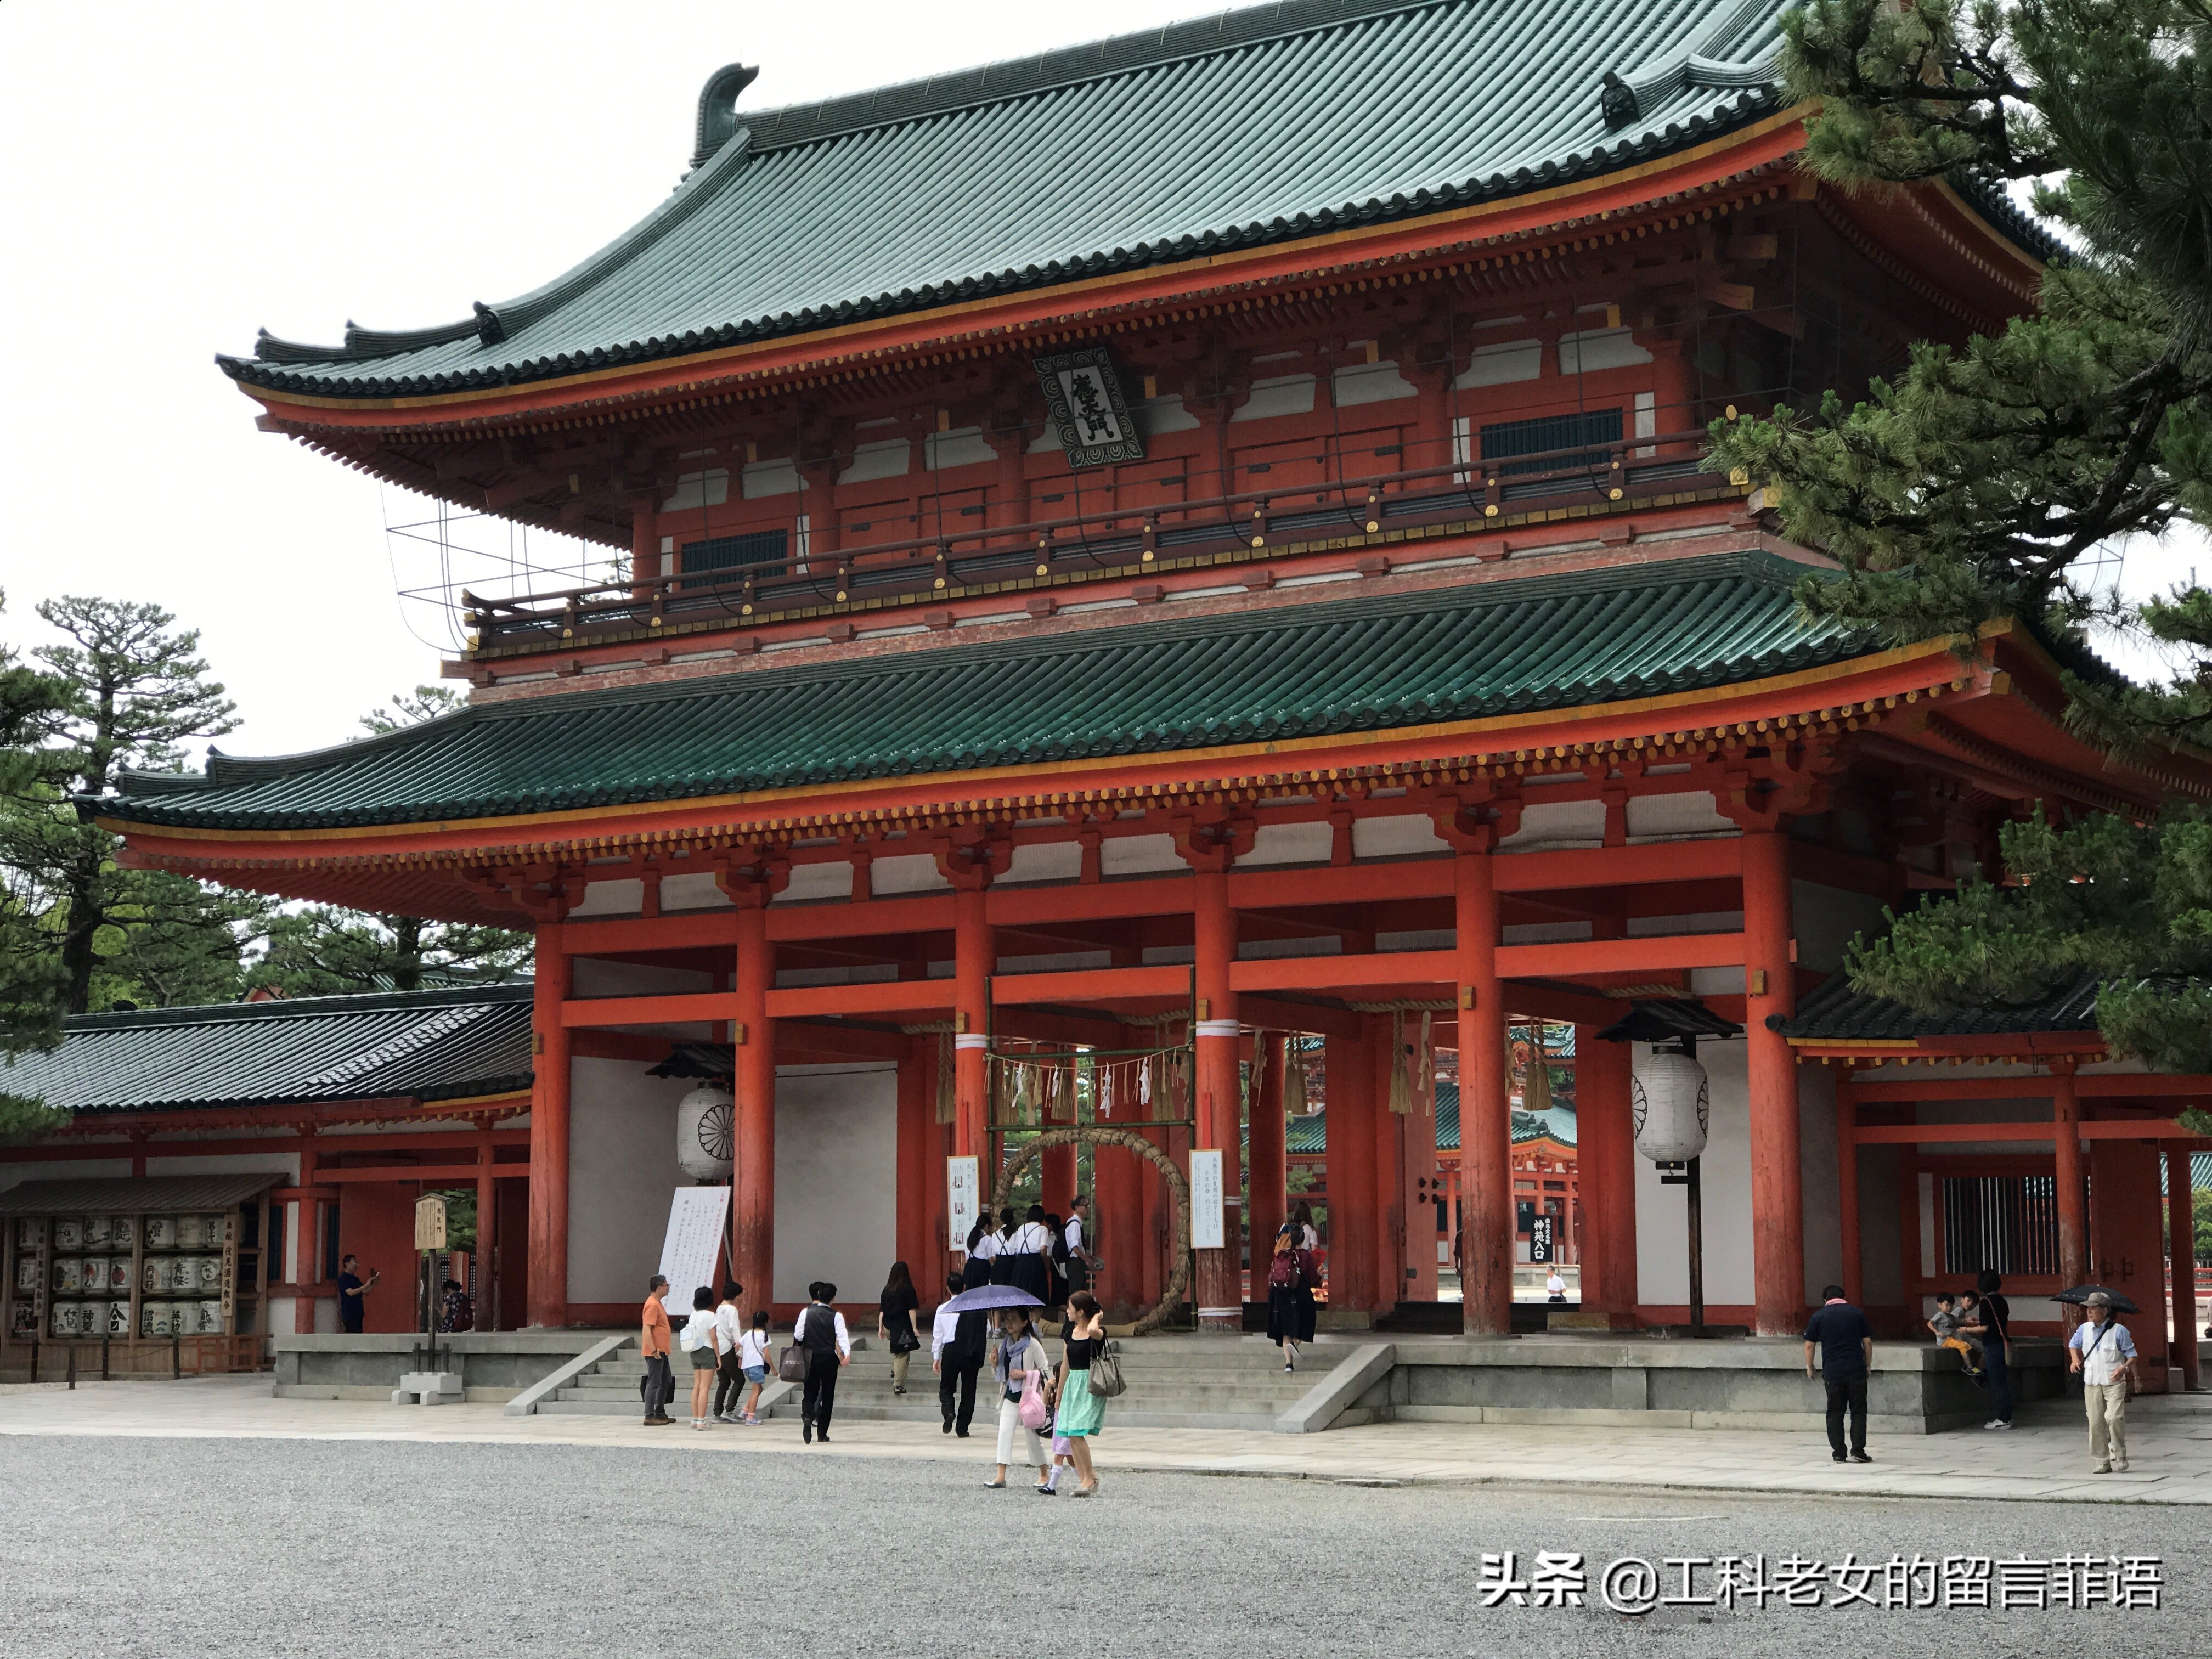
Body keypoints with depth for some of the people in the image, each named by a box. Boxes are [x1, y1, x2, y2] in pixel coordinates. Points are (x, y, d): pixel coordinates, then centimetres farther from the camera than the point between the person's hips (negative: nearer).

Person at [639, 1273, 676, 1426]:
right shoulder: (652, 1305, -17)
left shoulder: (657, 1303, 15)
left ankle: (660, 1413, 22)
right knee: (654, 1383, -7)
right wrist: (654, 1350, -25)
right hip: (655, 1353, -10)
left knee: (666, 1381, 15)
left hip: (661, 1352, 10)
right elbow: (647, 1329, -23)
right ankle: (649, 1417, -4)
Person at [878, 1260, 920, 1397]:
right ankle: (898, 1385, -1)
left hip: (888, 1327, 5)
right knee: (902, 1356, 1)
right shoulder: (908, 1289, -7)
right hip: (902, 1327, -5)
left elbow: (882, 1310, 9)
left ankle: (894, 1370, 18)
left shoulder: (887, 1289, 5)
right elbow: (911, 1310, -9)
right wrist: (914, 1328, -6)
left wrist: (880, 1328, 16)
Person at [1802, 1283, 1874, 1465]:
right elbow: (1868, 1342, 6)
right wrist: (1868, 1364, 18)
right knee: (1858, 1411, 5)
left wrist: (1809, 1367, 20)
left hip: (1832, 1373, 0)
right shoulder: (1856, 1313, 5)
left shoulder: (1819, 1317, 5)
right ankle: (1858, 1450, -2)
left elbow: (1809, 1345, 6)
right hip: (1856, 1370, 0)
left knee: (1835, 1413, 7)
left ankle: (1838, 1453, 6)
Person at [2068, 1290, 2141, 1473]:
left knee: (2114, 1417, -20)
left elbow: (2132, 1355, -1)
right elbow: (2073, 1344, 28)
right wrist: (2075, 1360, 10)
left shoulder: (2119, 1331, -6)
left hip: (2114, 1383, -4)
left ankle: (2120, 1456, -3)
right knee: (2096, 1423, 2)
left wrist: (2124, 1368, -20)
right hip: (2091, 1383, 4)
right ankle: (2101, 1463, 8)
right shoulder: (2084, 1330, 8)